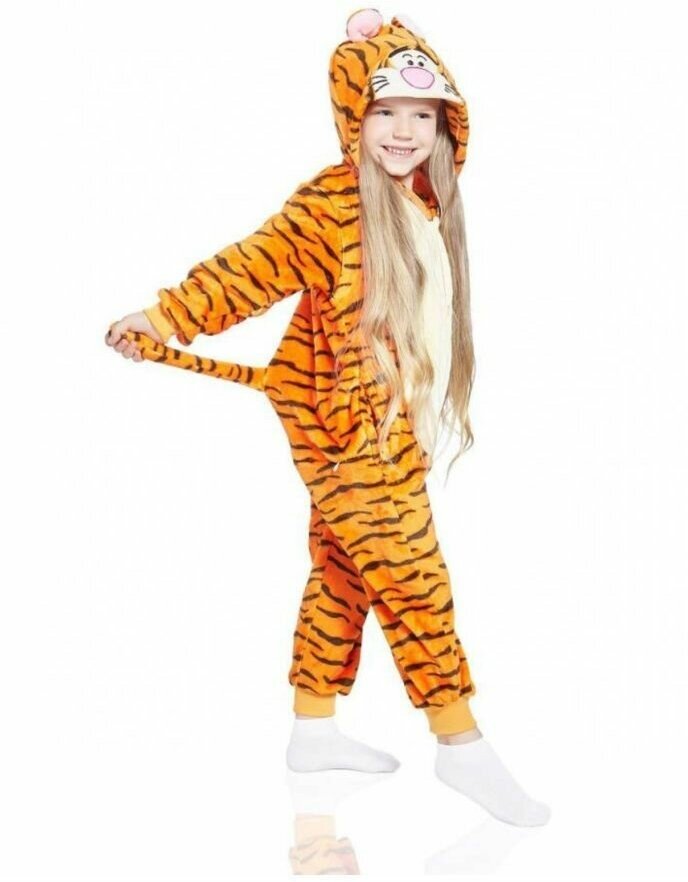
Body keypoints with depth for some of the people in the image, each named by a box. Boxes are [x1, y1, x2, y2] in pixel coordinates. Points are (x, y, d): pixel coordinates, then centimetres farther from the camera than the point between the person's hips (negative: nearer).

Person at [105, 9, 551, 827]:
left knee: (343, 575, 15)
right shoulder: (333, 202, -14)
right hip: (349, 429, -9)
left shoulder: (428, 203, 10)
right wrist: (167, 319, -19)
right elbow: (254, 267, -15)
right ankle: (462, 745, 3)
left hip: (395, 430, 9)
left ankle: (313, 729, 28)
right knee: (412, 578, -7)